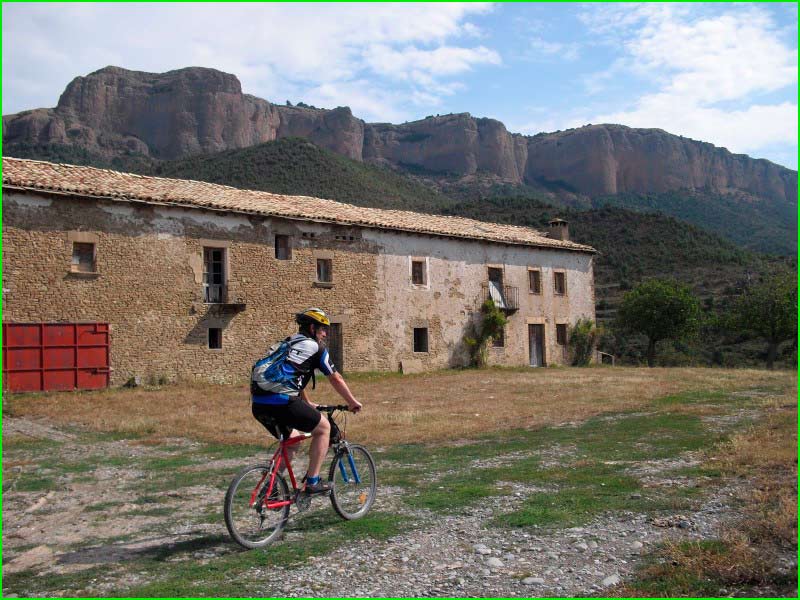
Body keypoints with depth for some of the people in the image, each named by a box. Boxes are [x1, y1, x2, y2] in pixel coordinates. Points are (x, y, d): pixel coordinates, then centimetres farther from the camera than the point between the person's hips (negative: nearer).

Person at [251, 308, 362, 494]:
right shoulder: (315, 347, 7)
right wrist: (353, 402, 28)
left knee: (292, 438, 28)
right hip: (281, 401, -8)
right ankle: (312, 482, 7)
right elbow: (336, 379, 14)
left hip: (258, 404, 8)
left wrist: (308, 405, 51)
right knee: (323, 427, 10)